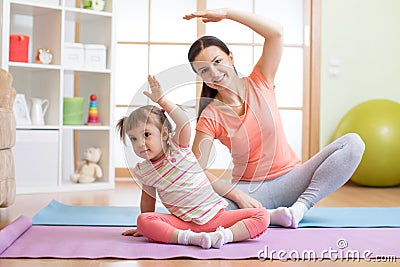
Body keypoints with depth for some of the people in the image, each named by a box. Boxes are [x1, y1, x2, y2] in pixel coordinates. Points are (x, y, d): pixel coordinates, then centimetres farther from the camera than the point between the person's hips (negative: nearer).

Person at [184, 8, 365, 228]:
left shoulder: (259, 84, 1)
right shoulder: (210, 117, -6)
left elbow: (275, 32, -12)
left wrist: (225, 13, -14)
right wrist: (237, 196, -26)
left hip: (291, 180, 2)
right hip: (249, 190, -2)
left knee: (352, 143, -18)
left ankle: (302, 205, -23)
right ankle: (269, 215, -22)